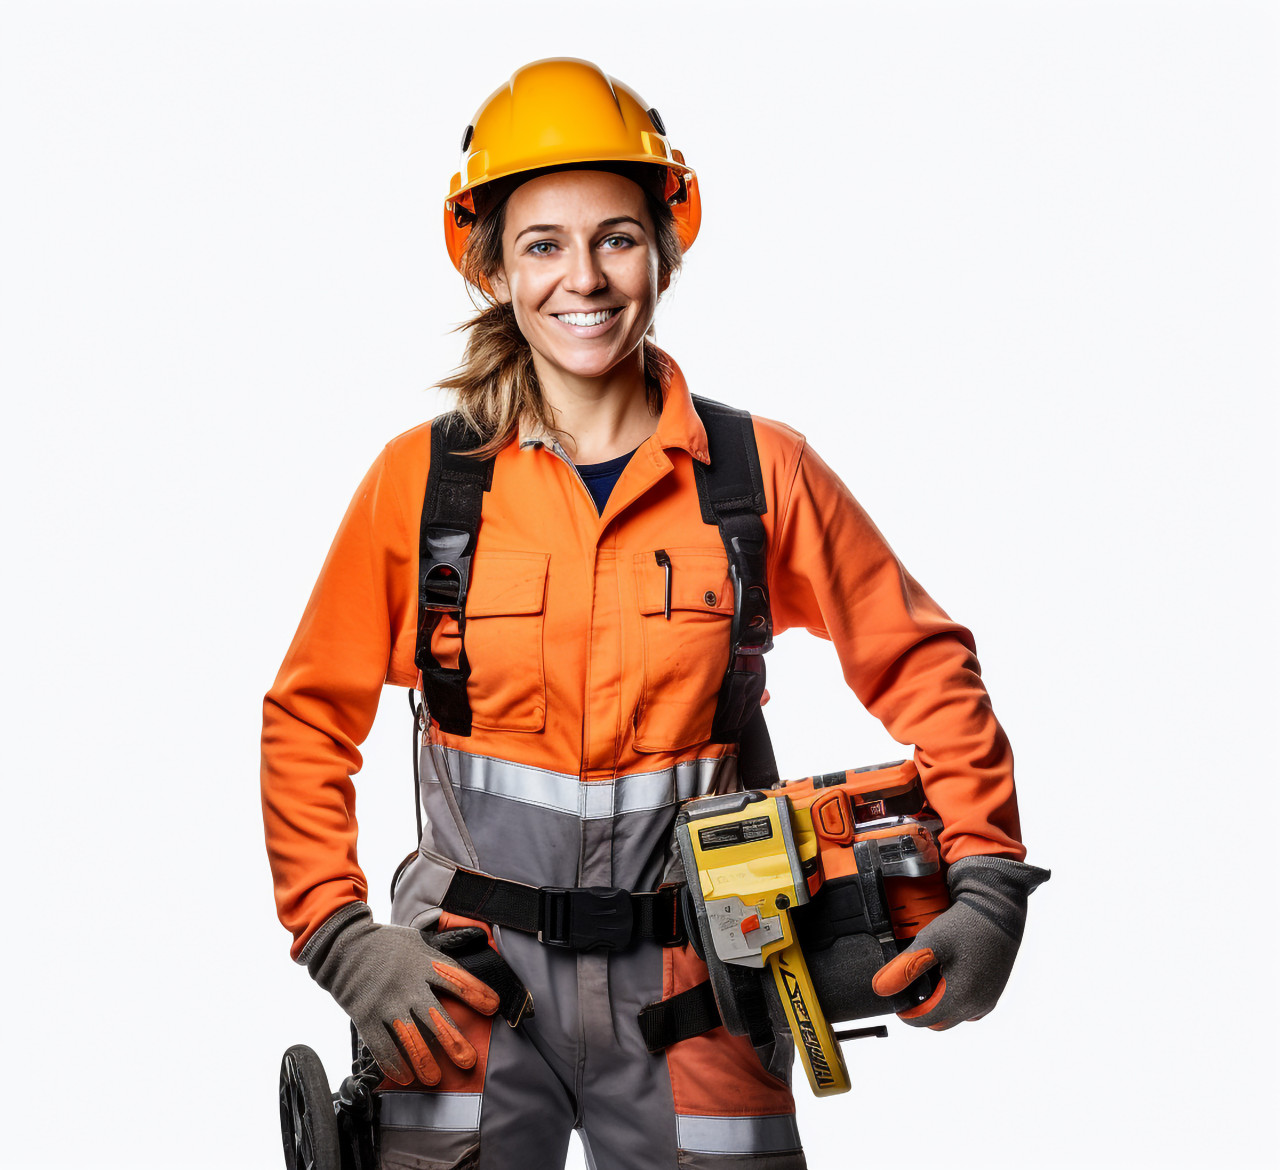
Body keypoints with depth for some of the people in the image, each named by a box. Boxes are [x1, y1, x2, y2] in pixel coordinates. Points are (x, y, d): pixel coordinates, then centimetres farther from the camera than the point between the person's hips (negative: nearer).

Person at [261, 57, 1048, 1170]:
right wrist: (340, 940, -4)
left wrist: (990, 884, -3)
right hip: (470, 989, 0)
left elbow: (921, 664, 5)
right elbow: (310, 719, 6)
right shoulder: (420, 479, -2)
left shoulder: (765, 473, -2)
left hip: (688, 990, 0)